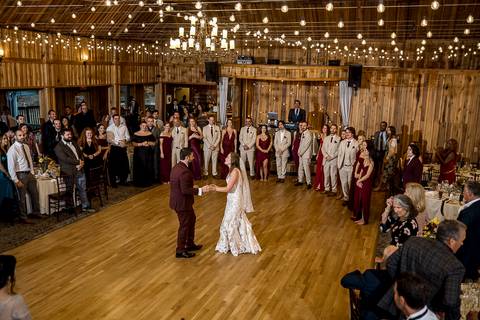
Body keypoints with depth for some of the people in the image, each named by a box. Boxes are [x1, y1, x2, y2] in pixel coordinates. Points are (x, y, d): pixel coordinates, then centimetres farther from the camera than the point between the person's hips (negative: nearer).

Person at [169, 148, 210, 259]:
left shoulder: (177, 167, 4)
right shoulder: (185, 171, -27)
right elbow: (185, 190, -28)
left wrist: (192, 187, 17)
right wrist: (200, 190, -23)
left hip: (177, 200, 10)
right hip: (182, 203, -10)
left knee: (191, 219, 24)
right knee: (184, 225, 5)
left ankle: (190, 244, 38)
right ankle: (180, 250, 19)